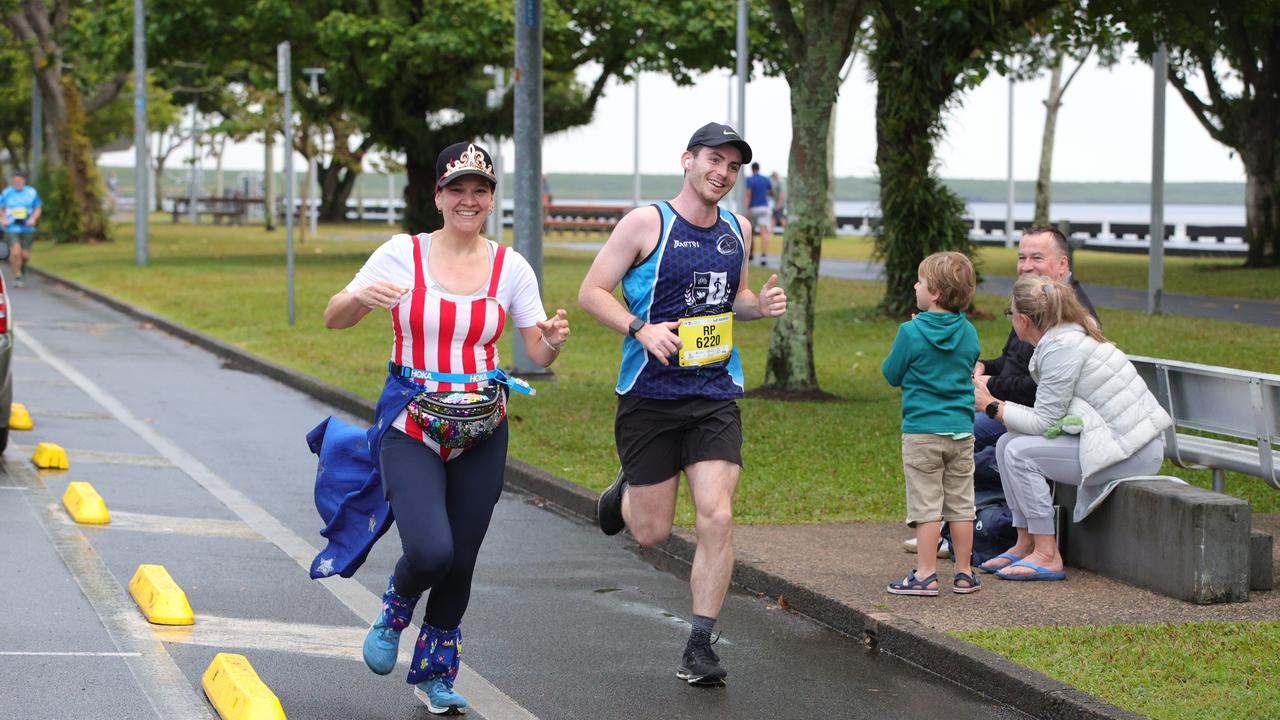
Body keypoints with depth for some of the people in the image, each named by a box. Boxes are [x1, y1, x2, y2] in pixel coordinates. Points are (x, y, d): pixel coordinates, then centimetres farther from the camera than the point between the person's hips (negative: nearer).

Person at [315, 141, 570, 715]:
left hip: (481, 430, 3)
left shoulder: (511, 268, 1)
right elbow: (333, 319, -1)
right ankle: (397, 606, 15)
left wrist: (553, 342, -20)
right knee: (430, 551, -22)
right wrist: (361, 296, -23)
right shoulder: (403, 254, -4)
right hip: (410, 424, -3)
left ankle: (435, 674, 31)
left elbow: (538, 354, 4)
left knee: (460, 562, 7)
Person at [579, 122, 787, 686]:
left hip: (715, 396, 3)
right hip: (650, 398, -3)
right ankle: (626, 492, 41)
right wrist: (641, 329, -21)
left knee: (716, 518, -11)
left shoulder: (738, 229, 9)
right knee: (652, 533, 3)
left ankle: (700, 646, -1)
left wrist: (760, 305, 3)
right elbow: (592, 292, -6)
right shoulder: (646, 223, -8)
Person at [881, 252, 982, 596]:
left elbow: (892, 374, 0)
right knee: (960, 504, 9)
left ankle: (926, 574, -1)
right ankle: (964, 573, 13)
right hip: (961, 430, 4)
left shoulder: (911, 333, -12)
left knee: (926, 506, -1)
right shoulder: (969, 333, 2)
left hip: (921, 431, -4)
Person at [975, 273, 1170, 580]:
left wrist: (991, 406, -7)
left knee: (1020, 452, -16)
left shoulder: (1062, 348, -18)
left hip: (1132, 452, -10)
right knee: (1006, 443, 6)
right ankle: (1025, 543, 9)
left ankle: (1047, 556, -12)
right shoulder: (1071, 334, 12)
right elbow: (1049, 414, 13)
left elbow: (1044, 422, -15)